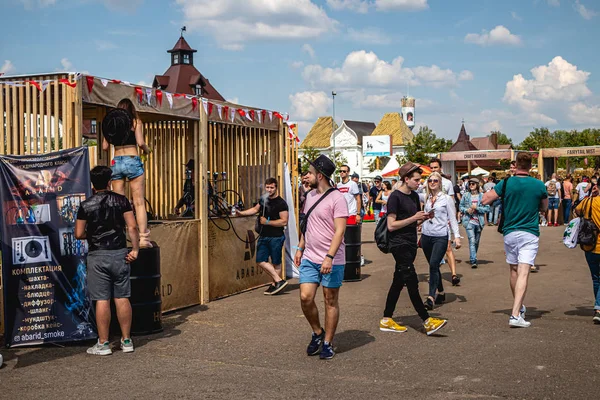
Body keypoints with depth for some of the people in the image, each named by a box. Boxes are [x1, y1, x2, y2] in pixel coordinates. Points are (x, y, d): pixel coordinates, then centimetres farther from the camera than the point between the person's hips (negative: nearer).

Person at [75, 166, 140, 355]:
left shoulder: (86, 205, -1)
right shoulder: (121, 200, 1)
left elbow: (79, 234, 2)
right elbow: (132, 227, -6)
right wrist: (135, 249, -1)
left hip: (98, 256, -1)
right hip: (119, 254, 2)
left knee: (102, 300, 1)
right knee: (122, 298, 7)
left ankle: (103, 344, 6)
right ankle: (126, 341, 13)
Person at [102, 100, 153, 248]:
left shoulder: (110, 122, 10)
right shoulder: (135, 122, 0)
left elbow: (105, 146, 8)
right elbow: (140, 143, -11)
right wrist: (147, 150, 9)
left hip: (116, 162, 4)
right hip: (132, 161, -4)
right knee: (139, 202, -3)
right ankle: (143, 238, -9)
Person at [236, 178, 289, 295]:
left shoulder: (281, 203, -11)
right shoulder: (263, 199, 10)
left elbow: (284, 221, -17)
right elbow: (255, 209, 28)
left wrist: (267, 222, -15)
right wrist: (240, 213, 19)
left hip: (276, 237, -7)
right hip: (263, 236, 7)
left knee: (276, 262, 1)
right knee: (260, 260, 2)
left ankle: (275, 284, 11)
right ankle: (279, 281, 7)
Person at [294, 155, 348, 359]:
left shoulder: (337, 198, -13)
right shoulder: (310, 195, 11)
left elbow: (339, 231, -18)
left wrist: (329, 257, -25)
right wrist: (300, 248, 17)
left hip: (331, 261, -6)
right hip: (309, 258, 6)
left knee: (330, 301, 5)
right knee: (305, 297, -2)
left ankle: (327, 343, 17)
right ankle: (317, 333, 21)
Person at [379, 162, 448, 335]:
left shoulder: (414, 196, 14)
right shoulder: (395, 197, -11)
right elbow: (391, 225, -16)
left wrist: (423, 218, 2)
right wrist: (413, 218, -19)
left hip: (411, 243, 9)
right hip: (399, 243, -9)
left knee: (399, 281, 10)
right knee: (412, 282, -11)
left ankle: (386, 320, 16)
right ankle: (427, 321, -11)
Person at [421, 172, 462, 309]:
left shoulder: (447, 198, 0)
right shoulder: (426, 198, 11)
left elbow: (452, 219, -1)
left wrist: (457, 236, -6)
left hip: (441, 236, -4)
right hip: (426, 235, 5)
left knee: (433, 264, -16)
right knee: (433, 266, 9)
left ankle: (431, 297, -18)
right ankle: (441, 293, 22)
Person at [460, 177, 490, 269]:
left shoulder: (482, 196, 0)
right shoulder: (466, 196, 4)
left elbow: (487, 208, -2)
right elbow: (461, 206, 11)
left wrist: (477, 208, -14)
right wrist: (467, 210, -8)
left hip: (479, 221, 1)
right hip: (469, 221, -1)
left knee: (476, 241, 13)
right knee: (472, 240, -15)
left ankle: (473, 258, 32)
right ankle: (473, 261, -19)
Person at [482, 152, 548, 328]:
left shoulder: (506, 183, -4)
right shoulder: (539, 185, -3)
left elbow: (485, 200, 0)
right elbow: (544, 208, 13)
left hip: (510, 233, 2)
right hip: (530, 233, -2)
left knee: (514, 270, 18)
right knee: (523, 273, -9)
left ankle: (519, 307, 34)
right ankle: (516, 314, -20)